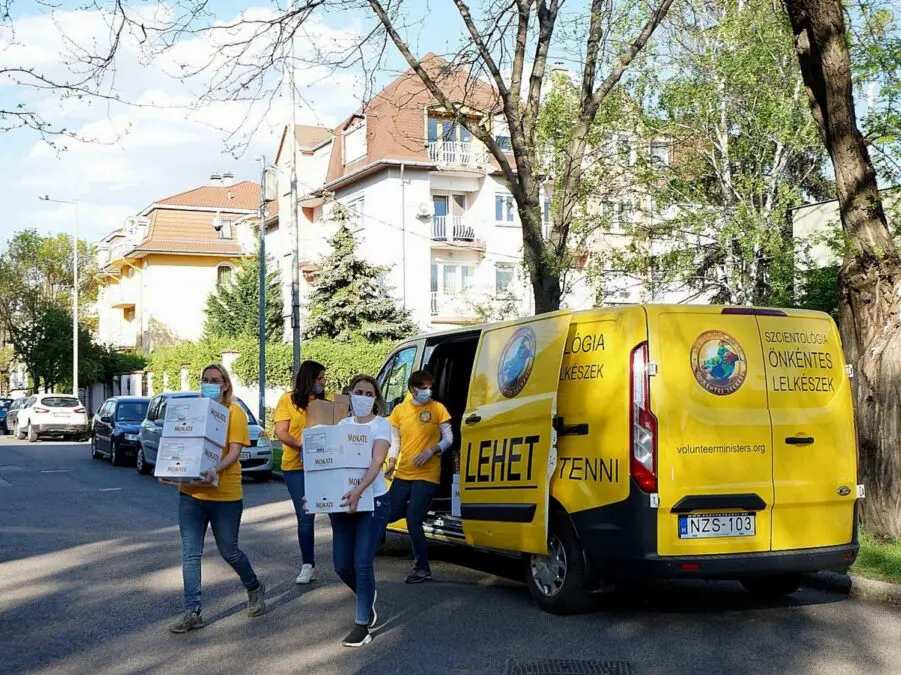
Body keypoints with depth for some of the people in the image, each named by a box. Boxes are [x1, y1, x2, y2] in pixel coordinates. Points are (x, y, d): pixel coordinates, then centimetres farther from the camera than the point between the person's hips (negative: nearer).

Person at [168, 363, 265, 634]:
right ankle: (192, 612, 7)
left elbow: (234, 451, -13)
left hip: (225, 493, -4)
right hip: (190, 492, 5)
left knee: (229, 552, 7)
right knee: (190, 555, 2)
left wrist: (215, 470, -31)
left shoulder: (234, 412, -4)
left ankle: (255, 589, 33)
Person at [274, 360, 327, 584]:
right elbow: (281, 433, -4)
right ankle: (308, 564, 10)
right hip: (296, 467, -2)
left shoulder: (325, 400, 11)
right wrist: (301, 446, -21)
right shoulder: (288, 400, 3)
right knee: (305, 516, 1)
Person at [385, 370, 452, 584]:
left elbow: (448, 439, 0)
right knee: (389, 514, 6)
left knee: (413, 520, -11)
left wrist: (432, 450, -17)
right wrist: (392, 460, -3)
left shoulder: (438, 409, -3)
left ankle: (422, 568, 2)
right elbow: (395, 440, 12)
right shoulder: (399, 410, 6)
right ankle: (417, 507, 36)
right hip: (403, 474, 5)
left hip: (426, 475, -5)